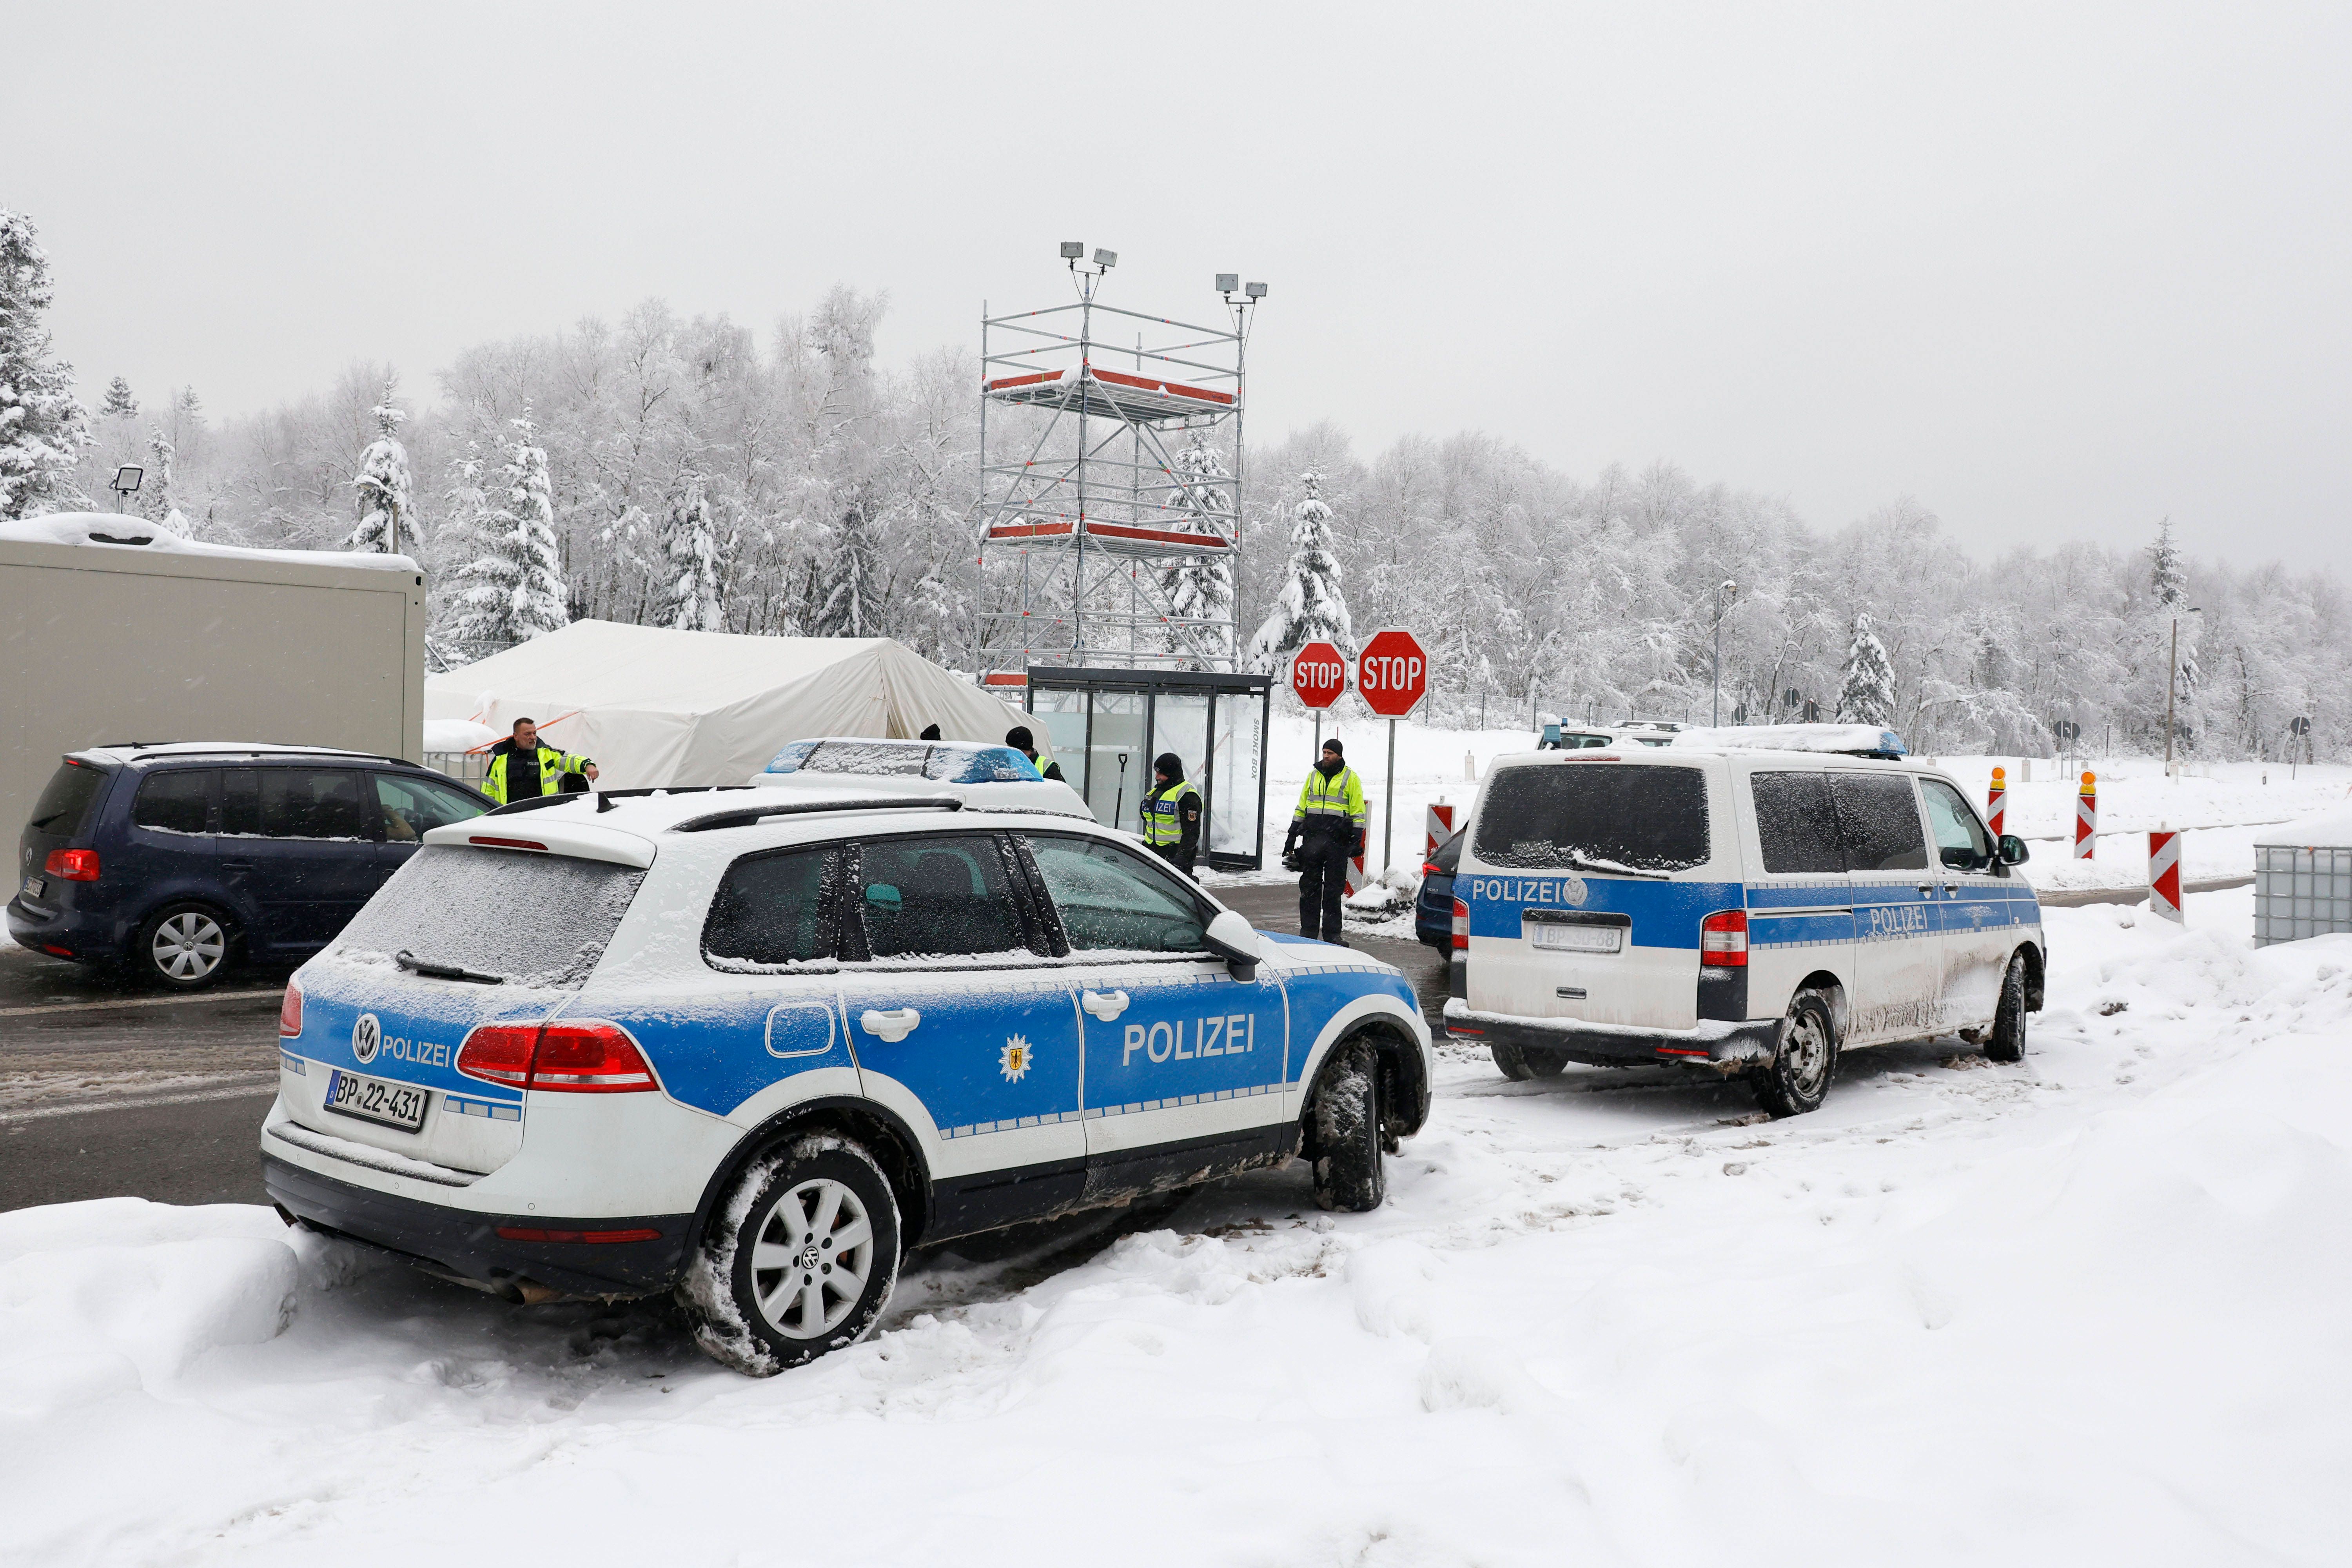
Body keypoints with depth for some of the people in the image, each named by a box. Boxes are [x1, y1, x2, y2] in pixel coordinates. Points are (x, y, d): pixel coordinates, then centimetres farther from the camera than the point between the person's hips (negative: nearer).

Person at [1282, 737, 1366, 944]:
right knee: (1309, 886, 4)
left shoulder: (1350, 778, 3)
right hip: (1312, 838, 3)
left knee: (1334, 889, 1)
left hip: (1338, 840, -3)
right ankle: (1308, 930, 11)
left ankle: (1332, 933, 6)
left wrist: (1357, 839, -6)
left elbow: (1358, 811, 2)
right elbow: (1301, 807, 19)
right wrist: (1292, 835, 15)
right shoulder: (1314, 775, 14)